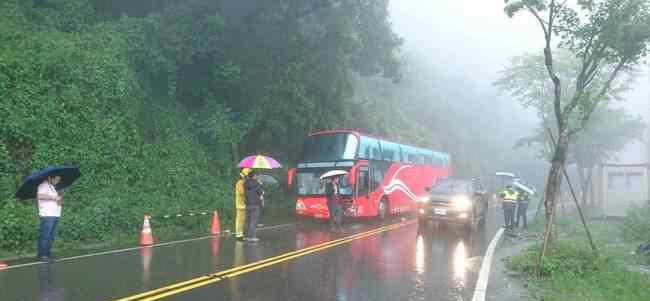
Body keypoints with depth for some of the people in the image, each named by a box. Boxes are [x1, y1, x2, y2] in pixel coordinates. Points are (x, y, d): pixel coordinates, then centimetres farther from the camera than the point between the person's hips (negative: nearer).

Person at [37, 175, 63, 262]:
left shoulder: (52, 187, 24)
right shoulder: (43, 185, -7)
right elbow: (40, 196, -25)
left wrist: (60, 200, 10)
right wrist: (54, 198, -21)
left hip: (55, 215, 10)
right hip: (47, 216, -10)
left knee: (50, 237, 13)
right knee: (45, 236, -6)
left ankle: (46, 253, 21)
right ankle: (42, 255, -1)